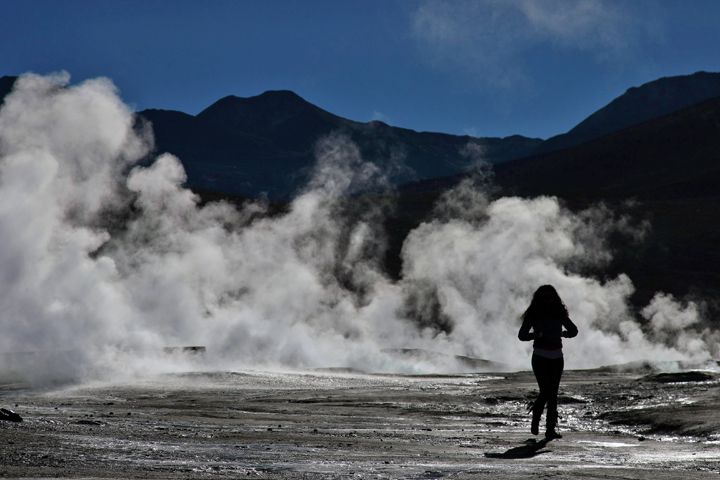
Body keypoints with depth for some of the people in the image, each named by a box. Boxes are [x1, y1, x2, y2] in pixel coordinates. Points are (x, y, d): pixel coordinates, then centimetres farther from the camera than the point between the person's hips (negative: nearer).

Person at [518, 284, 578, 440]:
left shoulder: (559, 313, 7)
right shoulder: (533, 315, -1)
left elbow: (573, 330, 13)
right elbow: (521, 335, -4)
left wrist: (563, 333, -9)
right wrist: (537, 335, -21)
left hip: (557, 357, 3)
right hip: (540, 357, -3)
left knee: (553, 393, 0)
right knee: (545, 391, -13)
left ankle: (550, 429, 0)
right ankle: (535, 419, 14)